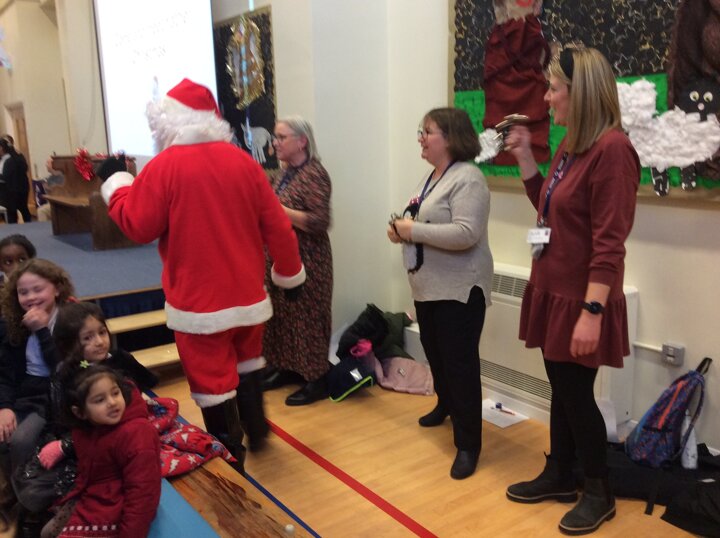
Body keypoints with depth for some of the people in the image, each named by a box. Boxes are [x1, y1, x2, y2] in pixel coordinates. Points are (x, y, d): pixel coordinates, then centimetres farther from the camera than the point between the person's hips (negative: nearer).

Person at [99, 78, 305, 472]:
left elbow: (137, 226, -7)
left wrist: (114, 181, 8)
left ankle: (231, 462, 15)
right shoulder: (243, 161, 0)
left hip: (198, 301, -5)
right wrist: (289, 272, 13)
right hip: (248, 293, 6)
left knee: (212, 381, 6)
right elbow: (277, 226, 1)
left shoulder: (164, 167, -13)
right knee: (248, 364, 26)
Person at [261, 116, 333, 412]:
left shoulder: (315, 174, -16)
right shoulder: (286, 171, 11)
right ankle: (284, 367, 30)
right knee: (280, 313, 15)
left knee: (306, 317, -1)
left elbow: (319, 223, -24)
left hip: (306, 261, -9)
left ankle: (316, 380, 10)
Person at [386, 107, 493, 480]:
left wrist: (412, 231, -22)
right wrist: (401, 229, 1)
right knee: (434, 352, 23)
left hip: (459, 289, -10)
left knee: (460, 362, -4)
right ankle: (446, 405, 47)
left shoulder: (467, 178, -17)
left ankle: (468, 444, 7)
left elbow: (466, 234, -28)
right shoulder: (432, 175, 13)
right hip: (427, 286, 10)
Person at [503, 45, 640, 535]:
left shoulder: (611, 148, -18)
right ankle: (558, 476, 33)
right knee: (561, 390, 17)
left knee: (576, 394, 4)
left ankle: (599, 494, 24)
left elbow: (609, 244, -22)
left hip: (580, 300, -8)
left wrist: (592, 312, -24)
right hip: (552, 292, 8)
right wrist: (524, 156, 12)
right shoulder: (570, 147, 10)